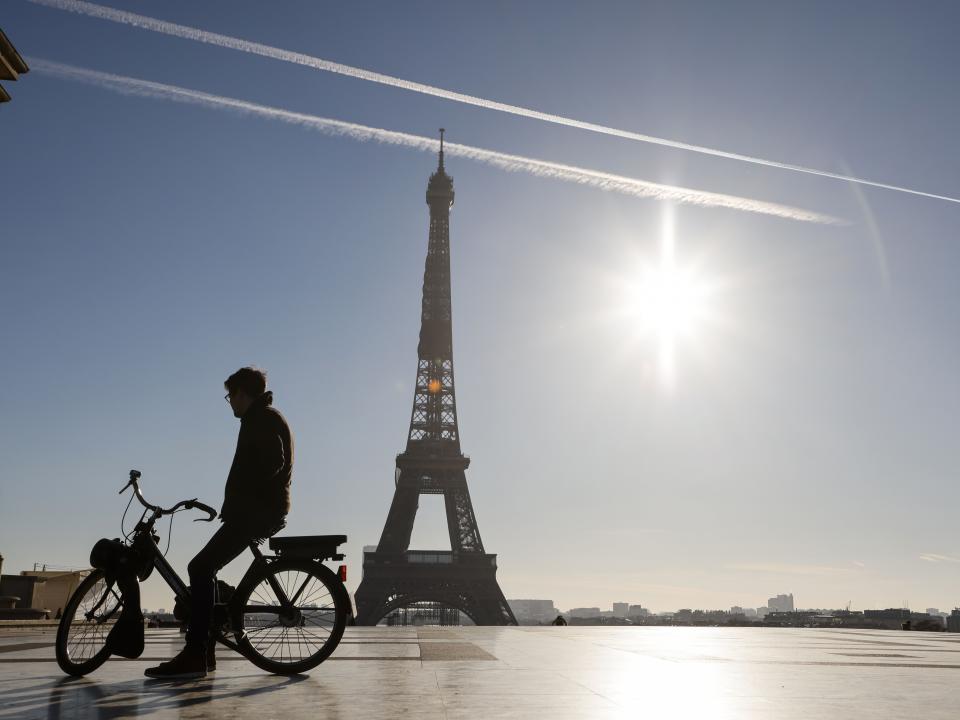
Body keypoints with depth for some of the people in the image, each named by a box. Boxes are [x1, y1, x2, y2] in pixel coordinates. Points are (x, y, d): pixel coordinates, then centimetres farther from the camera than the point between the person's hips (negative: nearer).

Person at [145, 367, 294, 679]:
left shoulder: (261, 418, -9)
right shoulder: (265, 418, 24)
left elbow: (272, 461, -25)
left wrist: (238, 499, -18)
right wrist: (233, 503, 21)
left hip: (256, 510, -11)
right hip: (263, 509, 11)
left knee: (200, 569, -14)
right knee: (205, 569, 13)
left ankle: (194, 656, -16)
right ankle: (204, 651, 15)